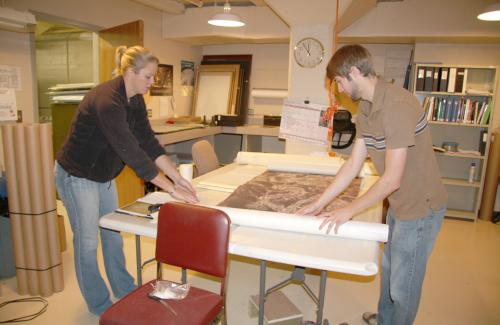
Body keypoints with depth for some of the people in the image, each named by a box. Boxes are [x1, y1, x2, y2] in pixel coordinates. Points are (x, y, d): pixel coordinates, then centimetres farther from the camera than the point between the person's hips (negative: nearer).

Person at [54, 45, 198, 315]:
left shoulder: (135, 100, -4)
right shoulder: (107, 100, -32)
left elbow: (149, 143, -5)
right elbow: (132, 152, -36)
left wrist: (178, 178, -11)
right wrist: (172, 190, -33)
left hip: (104, 176, 8)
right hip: (77, 176, -8)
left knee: (113, 234, 17)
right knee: (87, 241, 7)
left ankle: (124, 291, 34)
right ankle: (98, 303, 26)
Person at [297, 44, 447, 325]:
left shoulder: (397, 105, -28)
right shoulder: (366, 107, 1)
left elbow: (392, 179, -27)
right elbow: (354, 164, 3)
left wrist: (348, 211, -16)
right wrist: (319, 204, 1)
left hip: (419, 207, -9)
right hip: (398, 204, 9)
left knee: (402, 286, 9)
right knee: (388, 269, 27)